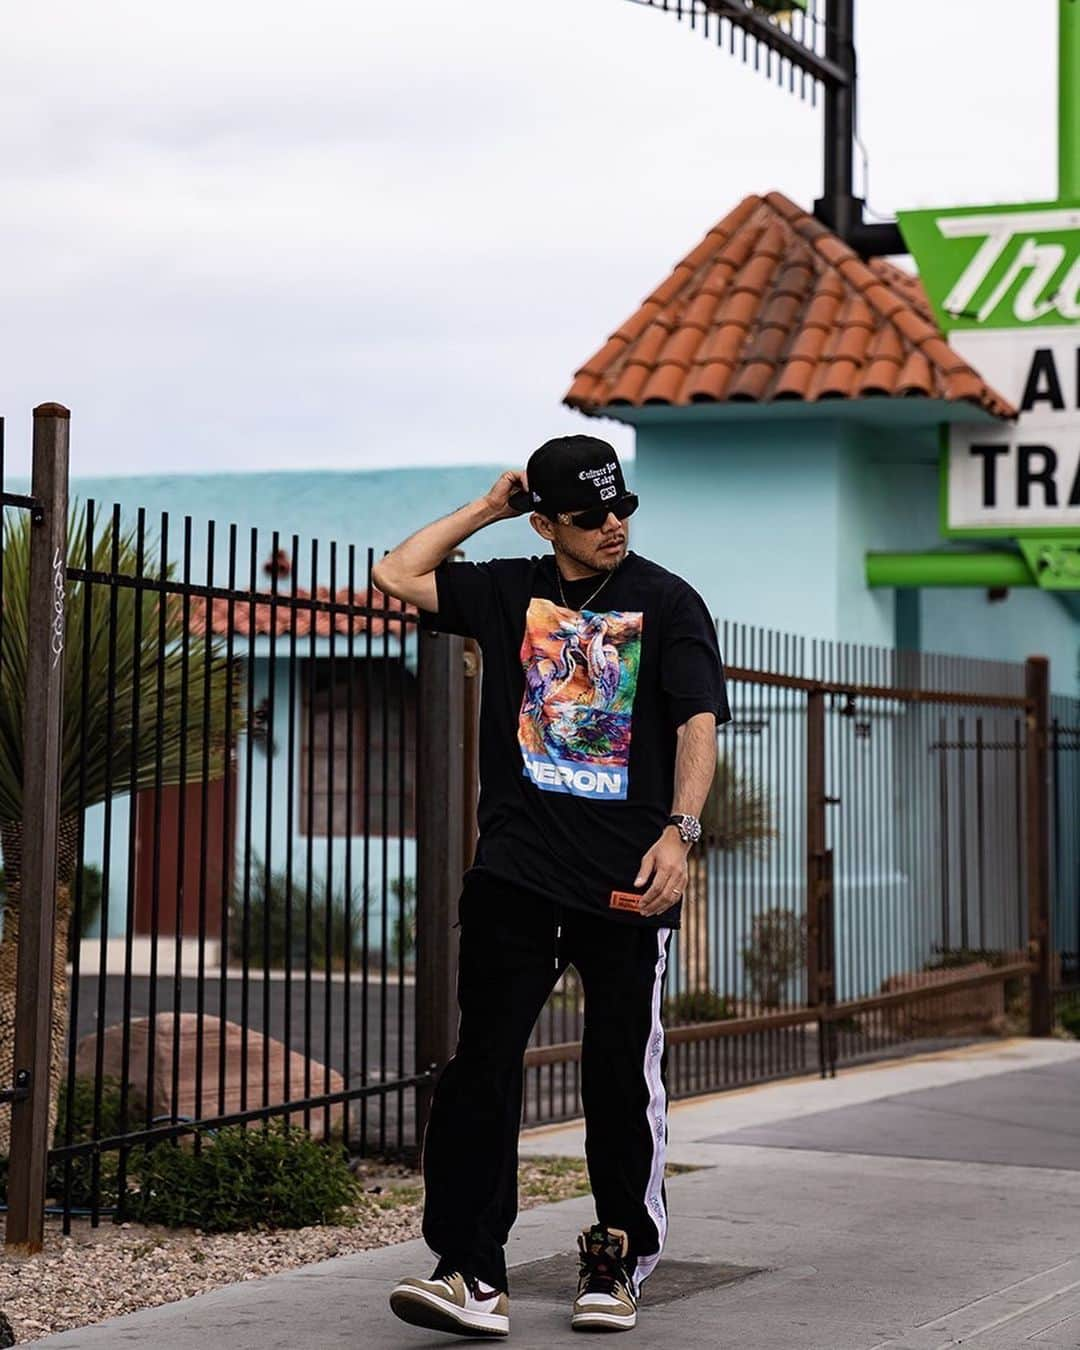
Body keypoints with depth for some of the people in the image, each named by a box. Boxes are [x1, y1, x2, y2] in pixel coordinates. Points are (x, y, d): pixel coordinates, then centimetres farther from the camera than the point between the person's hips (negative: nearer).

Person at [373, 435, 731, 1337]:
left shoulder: (668, 603, 3)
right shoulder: (509, 592, 12)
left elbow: (698, 726, -5)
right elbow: (397, 575, 10)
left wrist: (679, 831, -19)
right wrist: (488, 509, 10)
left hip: (626, 879, -2)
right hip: (518, 867, 2)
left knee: (623, 1074, 3)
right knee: (483, 1061, -7)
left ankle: (619, 1262, 19)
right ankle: (472, 1272, -7)